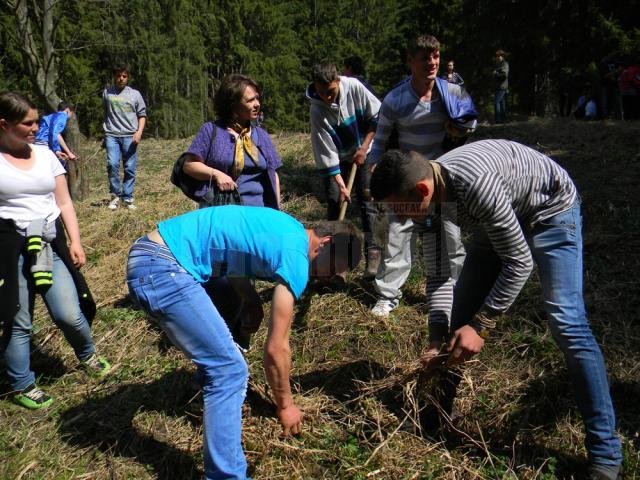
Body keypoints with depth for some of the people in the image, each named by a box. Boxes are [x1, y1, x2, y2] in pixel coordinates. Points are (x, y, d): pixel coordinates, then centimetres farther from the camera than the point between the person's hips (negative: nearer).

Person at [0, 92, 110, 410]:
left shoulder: (45, 154, 9)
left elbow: (64, 202, 11)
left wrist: (75, 241, 3)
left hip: (51, 244, 3)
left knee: (69, 315, -2)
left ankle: (87, 356, 28)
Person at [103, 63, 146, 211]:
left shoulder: (135, 94, 9)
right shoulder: (107, 93, 13)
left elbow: (142, 115, 10)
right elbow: (106, 114, 22)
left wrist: (139, 132, -5)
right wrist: (105, 133, 21)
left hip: (130, 136, 0)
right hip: (112, 135, 1)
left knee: (130, 168, -2)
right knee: (112, 164, -13)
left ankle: (128, 198, 7)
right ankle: (115, 195, 0)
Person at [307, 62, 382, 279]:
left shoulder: (354, 87, -21)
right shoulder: (317, 110, -23)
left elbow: (377, 116, -9)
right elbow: (326, 151, -22)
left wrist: (364, 147, -13)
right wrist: (340, 184, -24)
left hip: (363, 154, 0)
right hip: (336, 159, 0)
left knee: (367, 201, -4)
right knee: (334, 202, -4)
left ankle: (373, 253, 0)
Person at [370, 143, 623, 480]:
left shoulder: (475, 183, -40)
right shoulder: (427, 195, -17)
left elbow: (519, 263, -31)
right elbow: (439, 274, -8)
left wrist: (481, 327, -28)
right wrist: (437, 339, -14)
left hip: (551, 208, -7)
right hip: (499, 216, 7)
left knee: (565, 320, -19)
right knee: (461, 311, 3)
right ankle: (436, 414, 20)